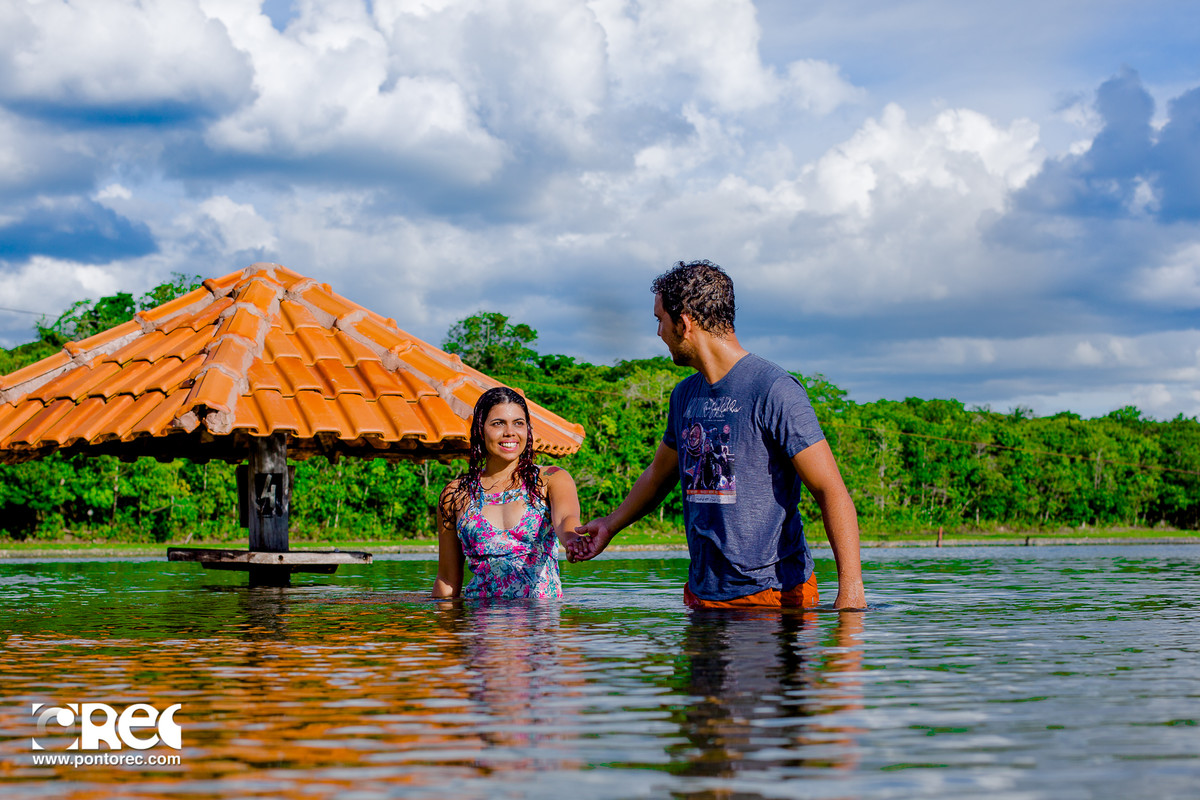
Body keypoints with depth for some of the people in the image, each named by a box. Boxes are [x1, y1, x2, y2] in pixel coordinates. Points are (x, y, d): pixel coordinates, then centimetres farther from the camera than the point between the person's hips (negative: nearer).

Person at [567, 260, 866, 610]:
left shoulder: (774, 391, -12)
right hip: (703, 594, 6)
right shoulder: (685, 395, 12)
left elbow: (831, 491, -15)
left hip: (774, 594, -6)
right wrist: (610, 525, 35)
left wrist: (850, 590, -22)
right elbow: (659, 475, 31)